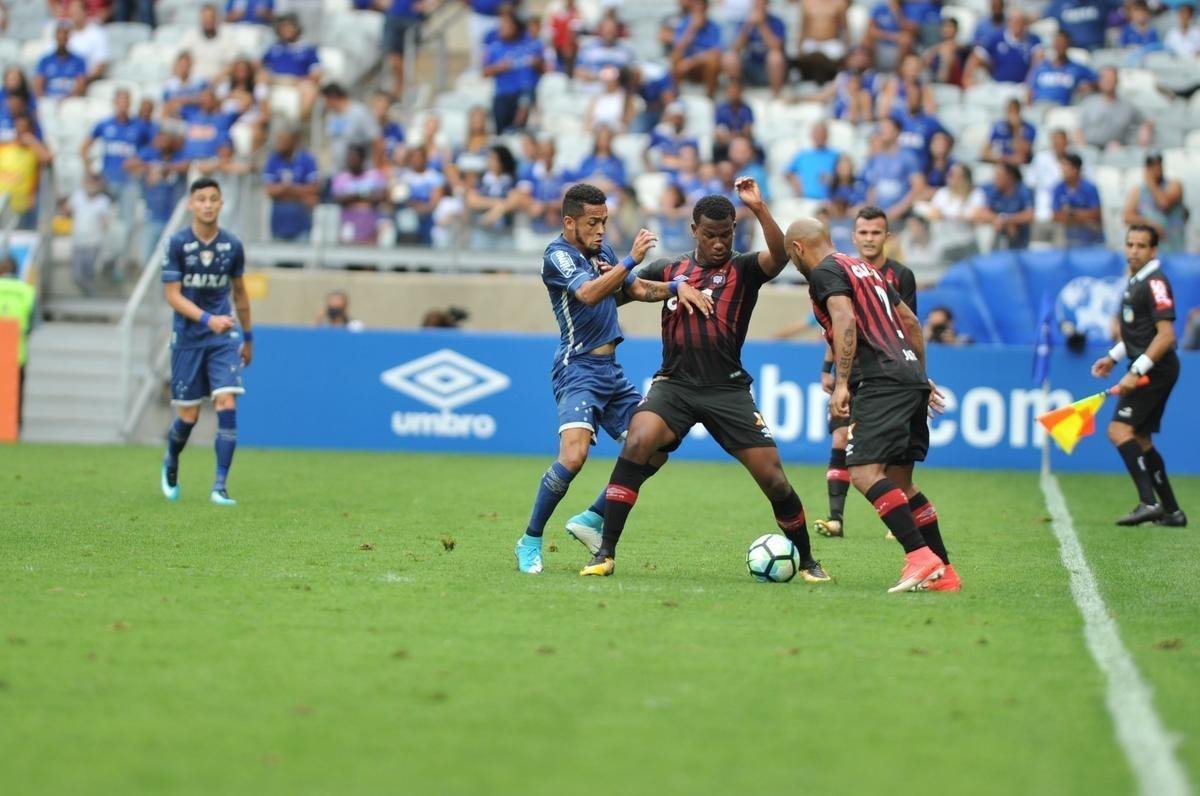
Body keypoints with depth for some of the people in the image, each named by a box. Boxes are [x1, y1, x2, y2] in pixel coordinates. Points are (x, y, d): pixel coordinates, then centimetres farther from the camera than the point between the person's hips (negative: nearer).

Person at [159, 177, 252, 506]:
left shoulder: (232, 245, 2)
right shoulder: (178, 243, -7)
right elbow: (173, 295, -10)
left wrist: (248, 337, 22)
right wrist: (208, 320, -24)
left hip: (224, 337, 1)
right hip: (188, 338, -1)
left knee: (227, 406, -15)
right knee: (189, 415, 3)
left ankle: (220, 487, -13)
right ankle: (171, 463, 36)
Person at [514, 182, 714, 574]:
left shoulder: (601, 251, 14)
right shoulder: (558, 255, -10)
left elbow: (638, 289, 22)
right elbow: (589, 293, -27)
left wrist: (676, 288, 3)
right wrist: (631, 259, -32)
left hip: (611, 369, 9)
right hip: (578, 368, -9)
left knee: (655, 449, 3)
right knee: (573, 456, -25)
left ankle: (593, 519, 14)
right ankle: (530, 541, -10)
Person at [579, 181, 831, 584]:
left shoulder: (744, 269, 3)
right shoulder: (669, 269, 12)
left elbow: (779, 256, -19)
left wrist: (759, 209, -32)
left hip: (728, 390, -1)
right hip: (674, 384, 1)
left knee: (774, 479, -5)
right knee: (636, 446, -26)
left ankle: (807, 562, 18)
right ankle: (605, 553, -22)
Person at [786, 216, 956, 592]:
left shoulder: (825, 272, 0)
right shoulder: (865, 269, 26)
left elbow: (846, 322, -17)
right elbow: (911, 322, 29)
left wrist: (841, 384, -20)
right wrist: (922, 377, 33)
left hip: (882, 381, -9)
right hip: (912, 378, 9)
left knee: (865, 472, -16)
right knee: (899, 481, 13)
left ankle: (921, 557, -27)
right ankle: (943, 572, 11)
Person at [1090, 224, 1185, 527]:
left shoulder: (1155, 283, -15)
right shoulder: (1135, 281, 15)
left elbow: (1166, 335, -23)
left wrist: (1136, 372, -25)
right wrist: (1114, 357, 23)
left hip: (1156, 368, -10)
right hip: (1148, 369, 10)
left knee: (1119, 429, -19)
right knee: (1140, 440, 13)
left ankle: (1149, 503, -27)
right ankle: (1171, 511, 18)